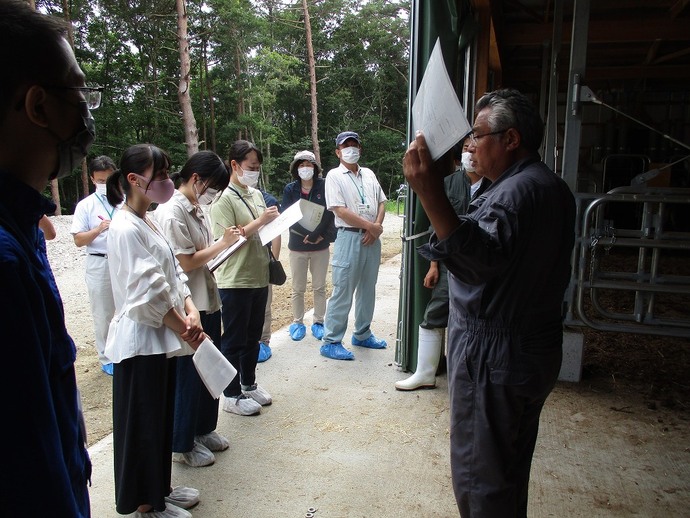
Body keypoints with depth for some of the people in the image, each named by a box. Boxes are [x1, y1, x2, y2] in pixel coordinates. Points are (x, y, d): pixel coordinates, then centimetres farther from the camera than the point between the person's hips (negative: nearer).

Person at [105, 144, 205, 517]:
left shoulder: (149, 223, 11)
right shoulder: (125, 228, -19)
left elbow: (173, 275, 10)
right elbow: (149, 294, -23)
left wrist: (191, 312, -5)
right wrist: (184, 329, -13)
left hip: (162, 337, 9)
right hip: (140, 339, -9)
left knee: (161, 419, 20)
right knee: (142, 424, 7)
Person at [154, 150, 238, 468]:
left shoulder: (196, 209, 10)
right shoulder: (171, 212, -18)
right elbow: (186, 262, -20)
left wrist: (224, 244, -1)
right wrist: (222, 243, -11)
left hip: (208, 301, 9)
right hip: (187, 307, -9)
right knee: (188, 375, 5)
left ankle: (204, 429, 37)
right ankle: (182, 445, 22)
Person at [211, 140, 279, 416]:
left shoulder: (256, 194, 10)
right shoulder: (223, 199, -12)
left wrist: (274, 221, -1)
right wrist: (260, 221, -22)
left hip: (259, 277, 7)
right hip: (235, 281, -7)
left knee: (253, 336, 18)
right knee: (234, 340, 4)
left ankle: (249, 384, 33)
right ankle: (231, 395, 17)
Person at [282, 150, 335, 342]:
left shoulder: (324, 186, -5)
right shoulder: (290, 189, -1)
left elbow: (329, 213, -11)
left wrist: (317, 234, -22)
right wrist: (308, 234, -19)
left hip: (321, 246, 0)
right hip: (297, 246, 1)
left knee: (319, 287, 9)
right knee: (298, 289, 8)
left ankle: (318, 322, 22)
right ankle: (297, 323, 22)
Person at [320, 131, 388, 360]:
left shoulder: (369, 174, 14)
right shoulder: (334, 176, -5)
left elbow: (381, 202, 13)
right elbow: (341, 211, -14)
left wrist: (376, 227, -5)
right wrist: (371, 226, -12)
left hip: (372, 238, 7)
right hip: (349, 238, -6)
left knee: (368, 289, 14)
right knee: (343, 292, -4)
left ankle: (362, 334, 29)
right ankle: (331, 342, 5)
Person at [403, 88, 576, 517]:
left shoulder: (518, 190, -21)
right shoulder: (552, 187, 13)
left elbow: (483, 257, -39)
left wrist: (432, 196, -50)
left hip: (494, 359, -11)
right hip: (535, 352, 11)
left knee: (480, 478, 4)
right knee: (512, 469, 24)